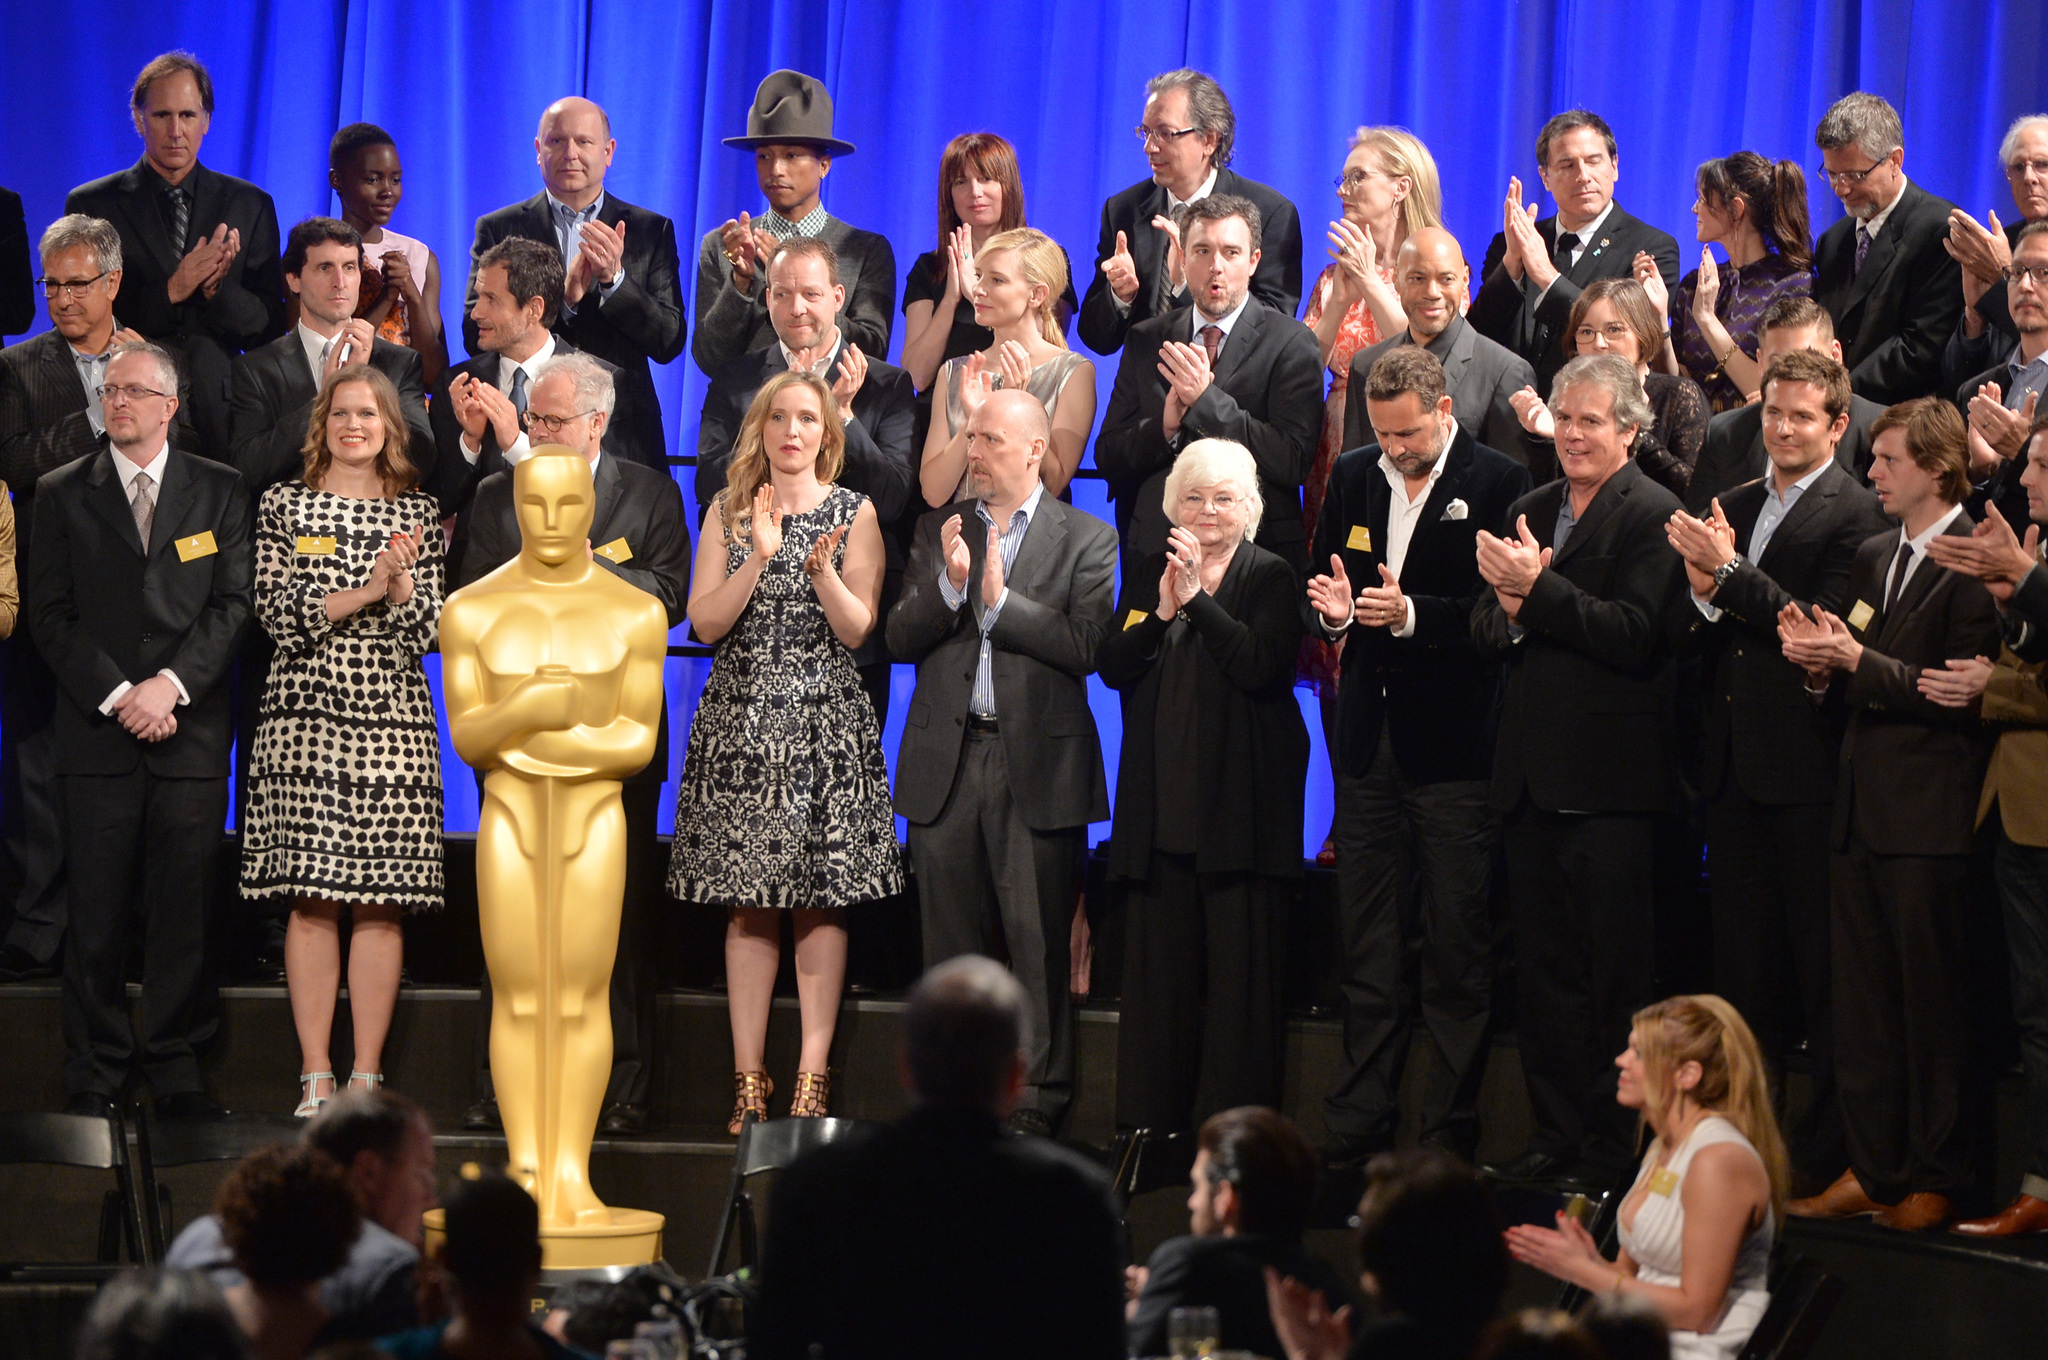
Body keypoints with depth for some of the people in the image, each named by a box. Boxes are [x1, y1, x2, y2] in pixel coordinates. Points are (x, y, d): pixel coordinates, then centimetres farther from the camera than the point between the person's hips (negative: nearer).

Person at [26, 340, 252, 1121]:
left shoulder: (220, 492, 9)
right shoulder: (63, 494, 8)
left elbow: (234, 603, 2)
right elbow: (51, 614, 3)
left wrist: (171, 684, -11)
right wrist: (116, 696, -9)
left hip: (191, 733, 0)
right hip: (98, 734, 0)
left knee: (183, 910, 1)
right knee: (96, 916, 1)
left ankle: (174, 1070, 10)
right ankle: (93, 1078, 8)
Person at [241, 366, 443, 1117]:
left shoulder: (417, 513, 12)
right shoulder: (284, 504, 8)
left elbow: (425, 626, 6)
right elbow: (279, 614, -1)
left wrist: (401, 583, -13)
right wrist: (366, 591, -9)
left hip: (395, 718, 1)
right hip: (307, 716, -1)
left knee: (382, 901, -2)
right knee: (312, 898, -4)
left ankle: (368, 1076, 2)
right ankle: (315, 1076, 1)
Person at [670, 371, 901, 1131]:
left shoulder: (854, 514, 5)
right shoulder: (728, 512, 9)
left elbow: (857, 629, -2)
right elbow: (705, 623, 0)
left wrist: (823, 569, -18)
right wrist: (760, 557, -12)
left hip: (824, 723, -1)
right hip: (741, 719, 1)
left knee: (821, 902, -4)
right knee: (747, 905, -1)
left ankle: (813, 1076, -1)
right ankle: (748, 1077, 2)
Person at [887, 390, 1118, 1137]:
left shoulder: (1087, 540, 2)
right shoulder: (938, 528, 13)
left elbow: (1086, 646, -11)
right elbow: (899, 639, 4)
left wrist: (1000, 601, -14)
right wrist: (949, 584, -12)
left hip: (1037, 763, -4)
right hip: (946, 759, 4)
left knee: (1039, 942, -3)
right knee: (949, 941, 8)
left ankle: (1038, 1097, 4)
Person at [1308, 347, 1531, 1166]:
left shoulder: (1497, 483, -6)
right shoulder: (1353, 478, 12)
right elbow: (1317, 590, 14)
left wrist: (1413, 614, -23)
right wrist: (1329, 608, -7)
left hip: (1454, 743, -5)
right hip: (1370, 743, 5)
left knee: (1457, 957, -1)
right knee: (1367, 952, 10)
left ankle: (1451, 1137, 6)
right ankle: (1355, 1136, 15)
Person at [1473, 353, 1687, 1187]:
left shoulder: (1653, 516, -8)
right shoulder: (1528, 513, 16)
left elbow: (1638, 636, -18)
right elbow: (1485, 636, 13)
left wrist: (1539, 588, -19)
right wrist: (1504, 611, -9)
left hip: (1609, 781, -7)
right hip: (1532, 775, 7)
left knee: (1613, 970, -2)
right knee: (1542, 969, 11)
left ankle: (1614, 1147, 4)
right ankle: (1557, 1135, 19)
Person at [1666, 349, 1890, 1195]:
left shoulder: (1856, 516, -9)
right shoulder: (1733, 507, 15)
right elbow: (1701, 636, 13)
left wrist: (1730, 573, -19)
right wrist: (1704, 593, -8)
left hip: (1807, 767, -7)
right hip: (1734, 766, 7)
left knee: (1820, 965, -2)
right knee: (1742, 959, 13)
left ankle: (1823, 1156, 4)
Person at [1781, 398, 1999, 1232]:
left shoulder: (1973, 562, -11)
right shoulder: (1873, 558, 17)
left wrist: (1856, 662, -16)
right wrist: (1822, 667, 0)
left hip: (1929, 815, -8)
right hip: (1862, 810, 8)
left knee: (1934, 1003, -1)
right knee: (1863, 1001, 11)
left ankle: (1934, 1180, 6)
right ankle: (1871, 1170, 18)